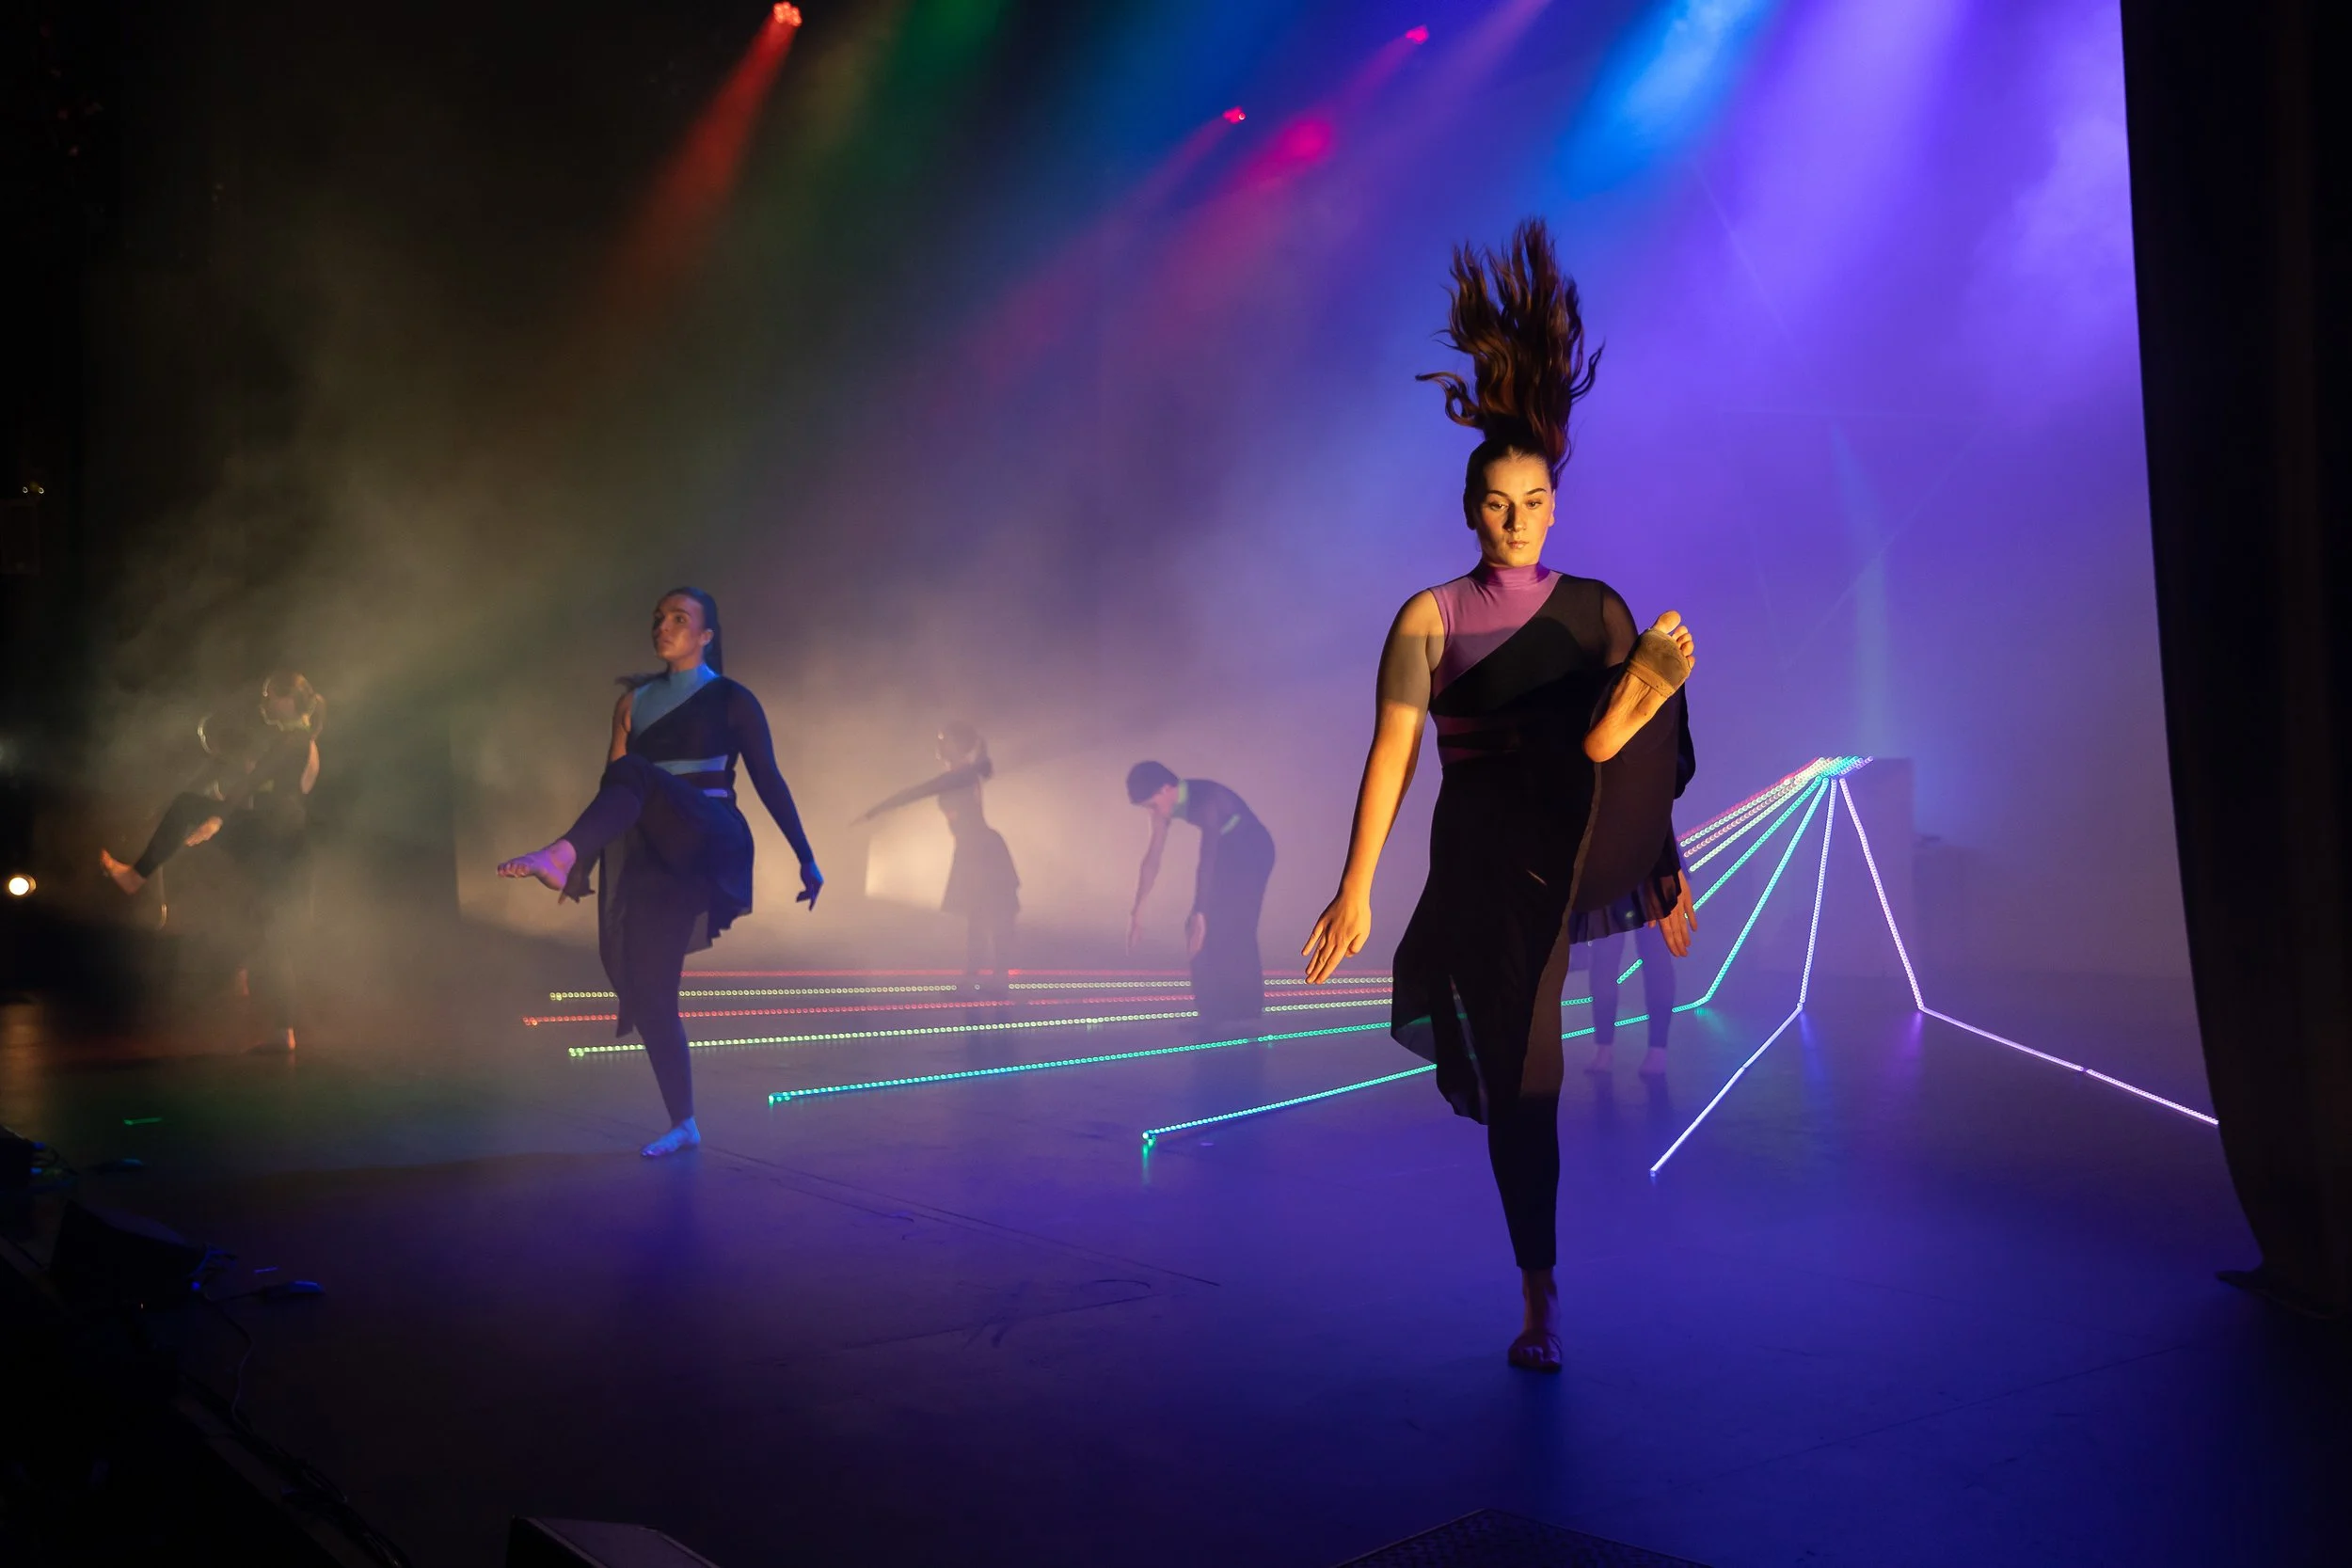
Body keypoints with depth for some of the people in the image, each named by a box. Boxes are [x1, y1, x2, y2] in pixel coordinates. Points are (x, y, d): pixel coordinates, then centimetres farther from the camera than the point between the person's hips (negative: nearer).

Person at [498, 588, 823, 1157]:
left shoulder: (732, 699, 6)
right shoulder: (635, 701, 17)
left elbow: (768, 781, 3)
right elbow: (610, 792, 15)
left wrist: (806, 857, -3)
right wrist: (592, 862, 7)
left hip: (711, 847, -4)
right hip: (653, 854, 5)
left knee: (636, 773, -32)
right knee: (646, 987, -5)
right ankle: (683, 1124, 5)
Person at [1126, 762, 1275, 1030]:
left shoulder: (1206, 799, -34)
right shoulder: (1165, 806, -11)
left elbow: (1207, 861, -38)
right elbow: (1152, 858, -9)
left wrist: (1199, 913, -41)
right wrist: (1138, 909, -11)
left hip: (1253, 850, -7)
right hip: (1226, 849, 7)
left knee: (1235, 929, -15)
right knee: (1208, 929, 0)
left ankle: (1246, 1015, -10)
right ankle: (1213, 1012, 4)